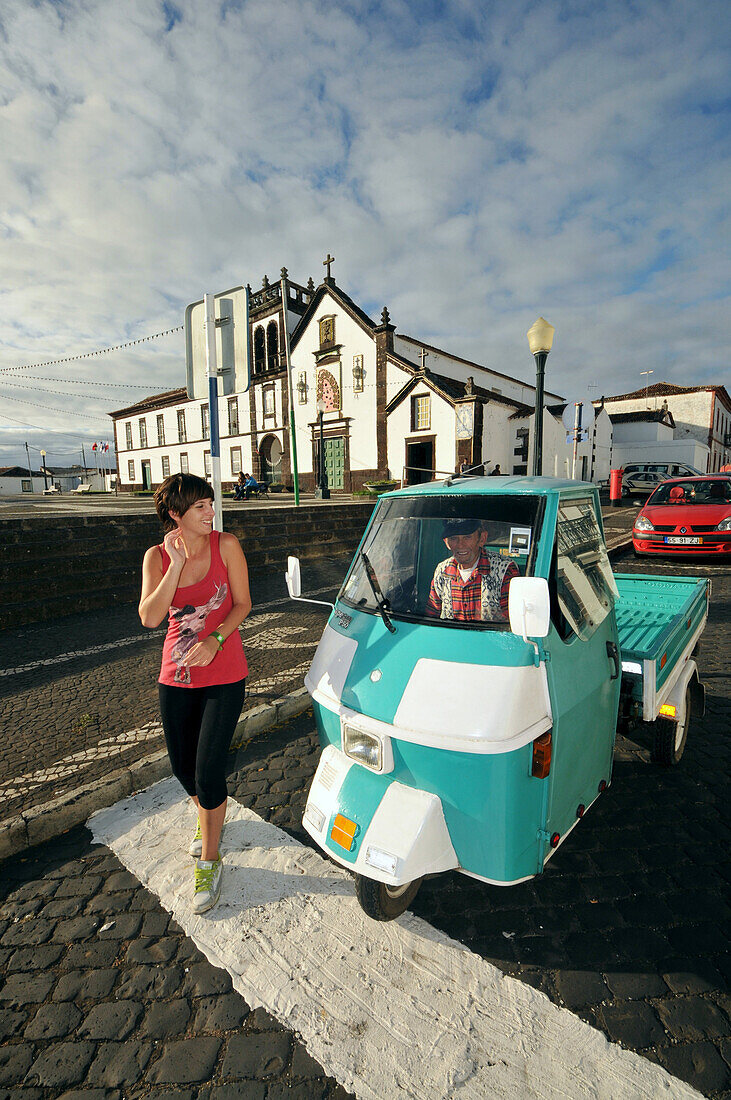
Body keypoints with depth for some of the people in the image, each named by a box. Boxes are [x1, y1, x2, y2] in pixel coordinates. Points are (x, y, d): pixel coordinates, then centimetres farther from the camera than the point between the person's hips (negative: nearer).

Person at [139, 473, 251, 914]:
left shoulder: (226, 545, -9)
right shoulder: (158, 556, -3)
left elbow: (242, 604, -5)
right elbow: (150, 617, -16)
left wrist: (215, 639, -20)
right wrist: (177, 563, -22)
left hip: (223, 675, -3)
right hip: (177, 676, 4)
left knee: (208, 773, -3)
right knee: (182, 766, 18)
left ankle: (209, 861, 22)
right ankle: (209, 818, 50)